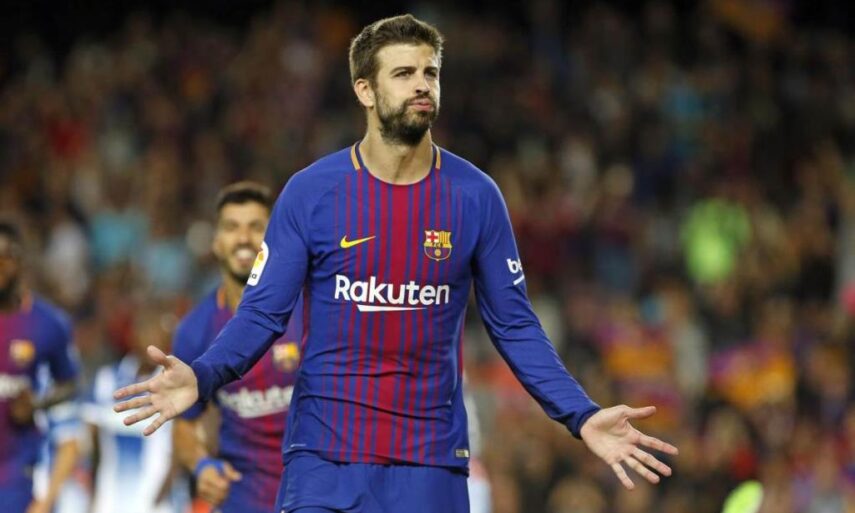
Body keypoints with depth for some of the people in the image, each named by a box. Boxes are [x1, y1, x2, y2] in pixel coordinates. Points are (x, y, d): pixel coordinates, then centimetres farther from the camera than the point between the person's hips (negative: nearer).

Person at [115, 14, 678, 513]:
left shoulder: (477, 197, 1)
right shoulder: (310, 192, -3)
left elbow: (514, 325, 6)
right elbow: (263, 313, -2)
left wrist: (582, 415, -5)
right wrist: (201, 377, -21)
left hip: (432, 461, 1)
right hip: (324, 458, -1)